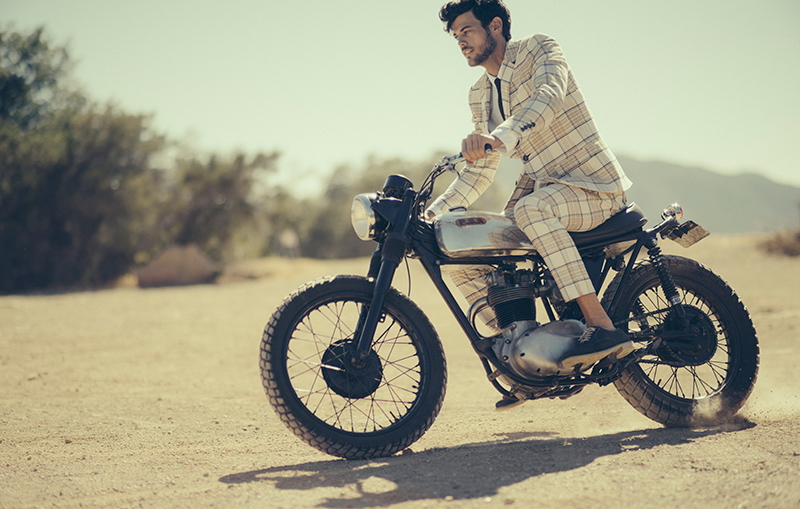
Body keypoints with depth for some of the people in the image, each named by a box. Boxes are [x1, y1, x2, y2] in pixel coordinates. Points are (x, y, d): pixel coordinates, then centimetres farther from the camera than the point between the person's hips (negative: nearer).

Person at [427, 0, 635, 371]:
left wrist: (499, 138, -47)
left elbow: (549, 97, -29)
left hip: (593, 186, -8)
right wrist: (433, 211, 5)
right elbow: (481, 170, 19)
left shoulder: (539, 49, -7)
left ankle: (603, 328, -42)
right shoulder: (480, 95, 15)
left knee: (531, 209, -39)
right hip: (539, 187, 8)